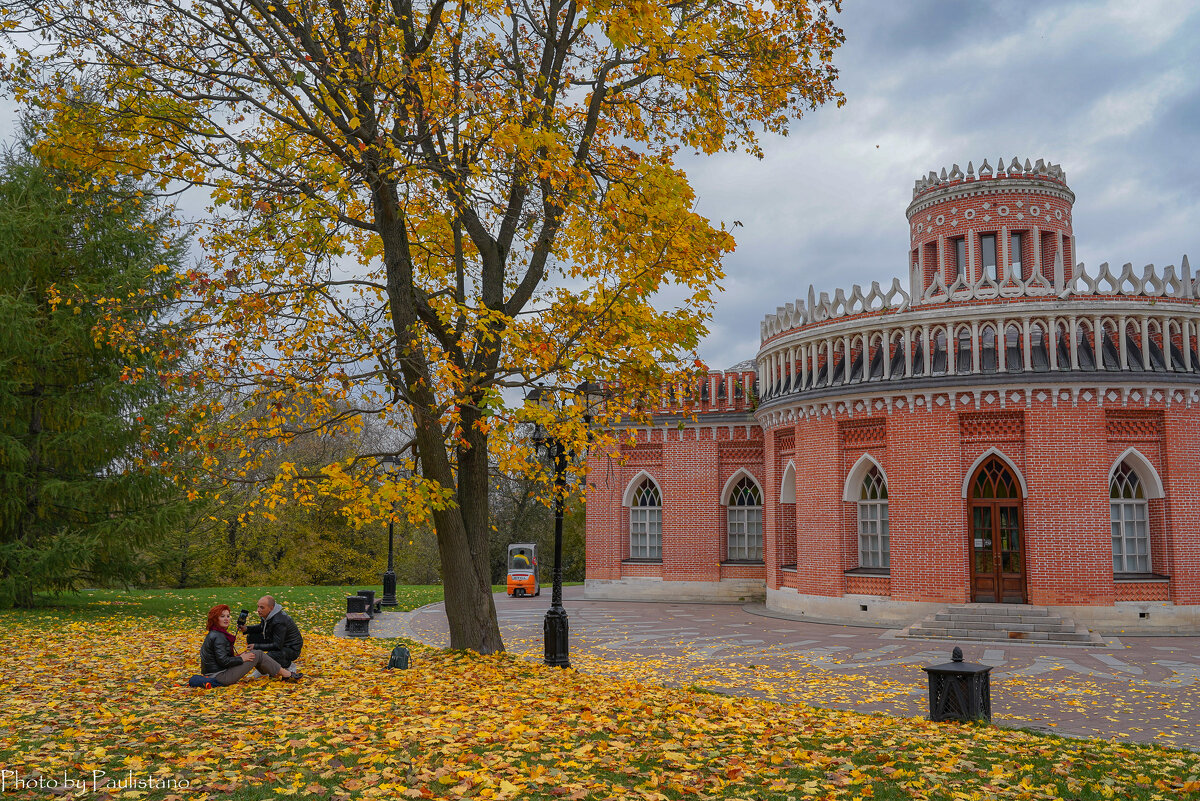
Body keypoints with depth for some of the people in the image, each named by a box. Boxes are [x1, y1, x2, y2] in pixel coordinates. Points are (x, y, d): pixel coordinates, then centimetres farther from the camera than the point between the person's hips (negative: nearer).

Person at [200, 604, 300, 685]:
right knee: (258, 655, -5)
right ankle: (286, 674, 4)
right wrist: (241, 659, -13)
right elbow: (223, 661, -25)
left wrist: (238, 656, 8)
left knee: (253, 653, 15)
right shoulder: (218, 637, -20)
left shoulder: (213, 634, 12)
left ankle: (274, 673, 19)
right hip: (221, 677, -10)